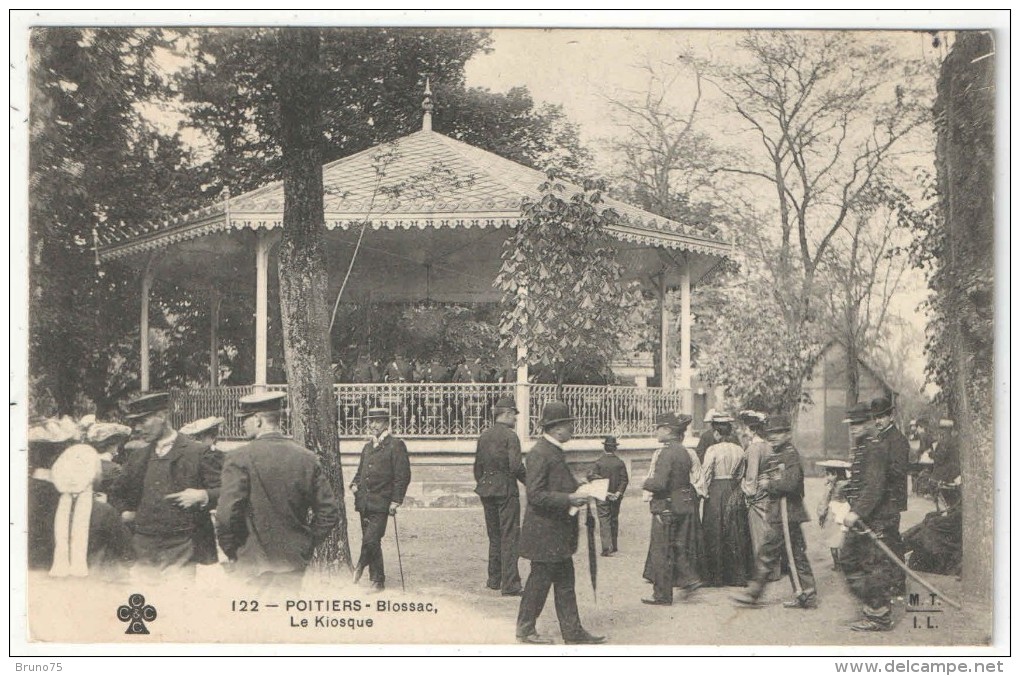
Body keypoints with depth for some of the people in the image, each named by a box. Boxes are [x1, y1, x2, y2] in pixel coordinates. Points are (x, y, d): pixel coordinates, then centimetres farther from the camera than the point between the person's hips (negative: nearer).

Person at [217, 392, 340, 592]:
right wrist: (306, 546, 13)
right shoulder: (307, 458, 3)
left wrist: (231, 551, -2)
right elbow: (330, 513, 3)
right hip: (295, 564, 5)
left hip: (253, 563, -5)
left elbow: (227, 514, -17)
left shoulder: (240, 458, -11)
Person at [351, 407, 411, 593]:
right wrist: (355, 484, 6)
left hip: (381, 503, -7)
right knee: (372, 542, 8)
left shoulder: (396, 445, -4)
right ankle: (377, 581, 15)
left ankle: (360, 567, 6)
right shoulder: (368, 447, 18)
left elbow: (403, 475, -8)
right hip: (364, 502, 7)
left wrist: (395, 501, -14)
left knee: (370, 540, -16)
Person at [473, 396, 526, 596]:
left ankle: (494, 579, 24)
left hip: (486, 489, 7)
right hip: (506, 489, -7)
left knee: (494, 536, 18)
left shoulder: (483, 436, 8)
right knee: (510, 536, -3)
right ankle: (510, 585, -4)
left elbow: (478, 465, 13)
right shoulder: (510, 436, -12)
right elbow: (516, 466, -19)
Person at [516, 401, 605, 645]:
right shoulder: (539, 454, -18)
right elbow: (536, 495, -22)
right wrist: (569, 499, -23)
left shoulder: (554, 451, 13)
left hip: (559, 532, 10)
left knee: (565, 582, 11)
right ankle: (525, 629, 15)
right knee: (540, 579, 2)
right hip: (545, 532, -10)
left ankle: (573, 631, 15)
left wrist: (579, 490, 8)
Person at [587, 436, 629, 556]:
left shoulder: (599, 463, -9)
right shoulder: (620, 463, -1)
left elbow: (594, 478, -12)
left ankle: (607, 548, -12)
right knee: (614, 520, 16)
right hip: (616, 498, 3)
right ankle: (614, 546, 25)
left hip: (602, 497, -3)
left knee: (604, 521, -3)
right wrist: (618, 492, -6)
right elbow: (624, 479, -4)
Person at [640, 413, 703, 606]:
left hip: (667, 508, -8)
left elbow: (658, 483, -27)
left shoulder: (664, 452, -19)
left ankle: (662, 595, 8)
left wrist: (645, 485, -6)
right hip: (685, 504, 8)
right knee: (680, 546, 19)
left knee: (661, 551, 2)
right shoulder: (683, 451, 8)